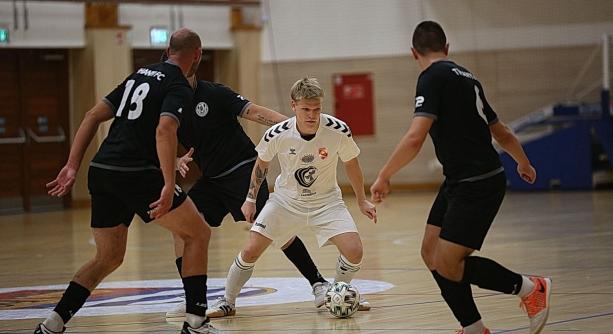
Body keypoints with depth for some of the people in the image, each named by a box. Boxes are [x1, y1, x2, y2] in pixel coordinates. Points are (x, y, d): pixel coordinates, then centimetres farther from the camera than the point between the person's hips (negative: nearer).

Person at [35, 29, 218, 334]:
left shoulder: (140, 75, 21)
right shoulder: (179, 87, -3)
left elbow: (93, 116, 17)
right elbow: (164, 130, -22)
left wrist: (72, 166, 16)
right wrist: (169, 187, -27)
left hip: (100, 172, 8)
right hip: (136, 174, -8)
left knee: (108, 258, 18)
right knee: (198, 234, 6)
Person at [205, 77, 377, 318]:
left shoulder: (338, 131, -22)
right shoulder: (277, 135, -21)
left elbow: (351, 164, -1)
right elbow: (261, 165, 2)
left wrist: (362, 201, 7)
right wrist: (251, 199, 7)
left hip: (326, 201, 0)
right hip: (286, 201, 0)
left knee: (354, 251, -18)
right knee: (251, 251, -10)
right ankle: (227, 303, 11)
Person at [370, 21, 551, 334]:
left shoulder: (433, 77, -12)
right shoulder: (465, 77, 15)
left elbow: (415, 138, -24)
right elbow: (502, 133, 25)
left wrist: (383, 176, -13)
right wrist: (523, 164, 43)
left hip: (477, 184, -9)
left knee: (447, 264, -9)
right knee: (431, 254, 7)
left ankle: (531, 288, 5)